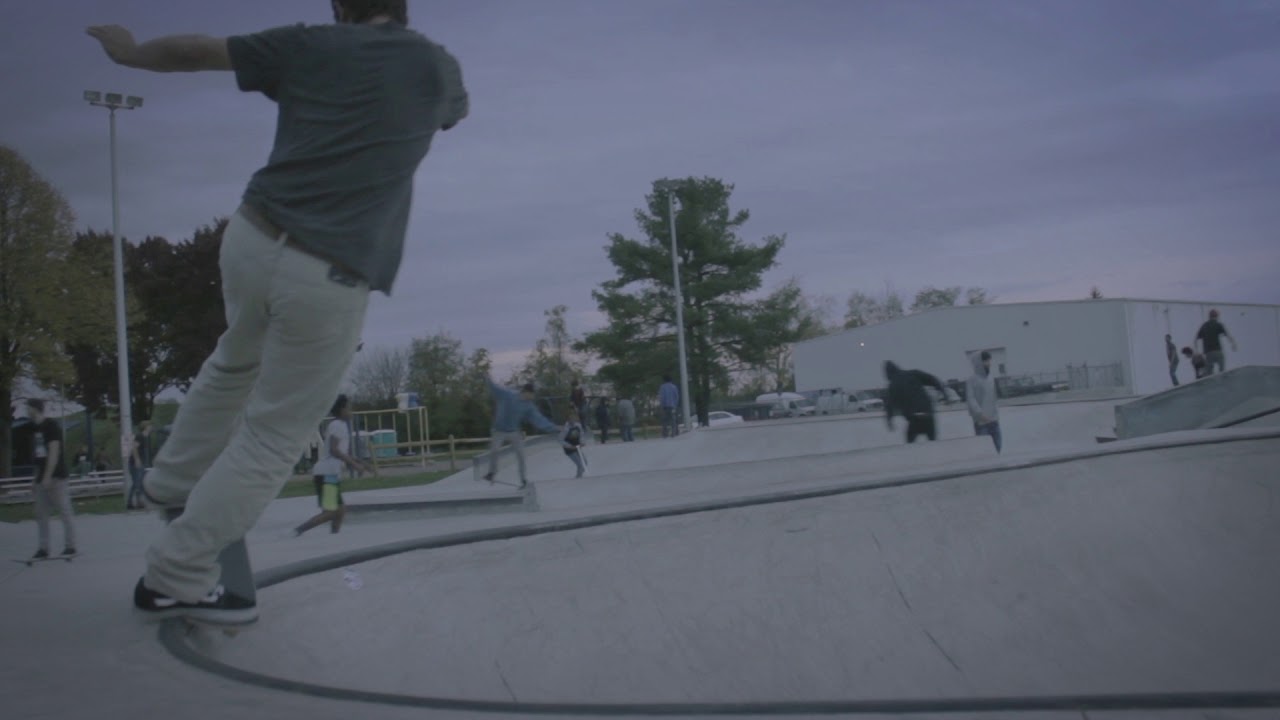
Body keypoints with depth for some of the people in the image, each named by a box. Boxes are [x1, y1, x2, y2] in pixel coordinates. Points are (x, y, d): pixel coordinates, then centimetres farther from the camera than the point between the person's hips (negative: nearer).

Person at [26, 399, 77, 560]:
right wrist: (36, 478, 16)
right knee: (40, 514, 6)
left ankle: (70, 546, 1)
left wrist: (47, 477, -21)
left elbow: (54, 452, -16)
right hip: (42, 478, 9)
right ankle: (42, 548, 9)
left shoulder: (51, 425, -11)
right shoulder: (36, 428, 14)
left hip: (55, 476, -9)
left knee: (65, 511, -3)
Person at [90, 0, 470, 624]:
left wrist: (129, 52, 36)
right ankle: (175, 578, 11)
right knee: (273, 435, 7)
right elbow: (459, 111, 30)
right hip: (326, 281, -4)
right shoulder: (434, 65, 6)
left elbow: (197, 50, 18)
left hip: (251, 239, 4)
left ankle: (173, 478, 49)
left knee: (236, 362, 33)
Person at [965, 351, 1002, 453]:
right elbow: (970, 399, -15)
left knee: (998, 446, 9)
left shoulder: (991, 378, 13)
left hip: (993, 420, 7)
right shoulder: (972, 380, -8)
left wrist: (997, 413, 11)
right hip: (981, 421, -7)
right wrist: (980, 414, -23)